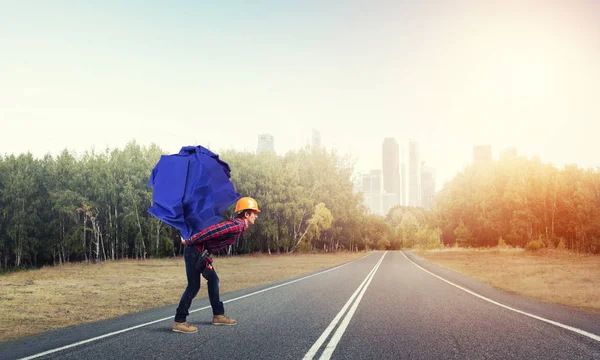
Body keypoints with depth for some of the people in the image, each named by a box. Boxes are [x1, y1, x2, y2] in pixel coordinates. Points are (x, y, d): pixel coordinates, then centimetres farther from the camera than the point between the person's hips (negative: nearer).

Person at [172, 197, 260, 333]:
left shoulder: (237, 225, 15)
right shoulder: (237, 225, -19)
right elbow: (212, 230, -26)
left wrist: (190, 241, 20)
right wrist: (189, 242, -21)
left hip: (202, 253, 10)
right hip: (195, 251, -10)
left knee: (213, 280, 15)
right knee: (194, 285, -8)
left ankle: (218, 315, 24)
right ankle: (179, 322, -4)